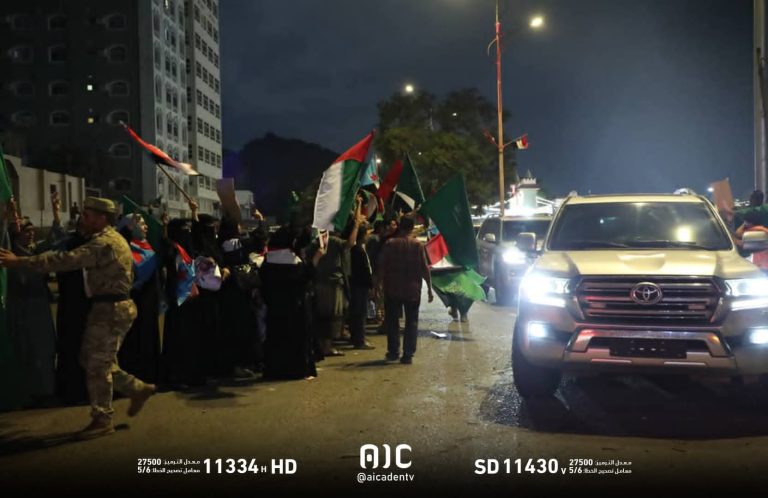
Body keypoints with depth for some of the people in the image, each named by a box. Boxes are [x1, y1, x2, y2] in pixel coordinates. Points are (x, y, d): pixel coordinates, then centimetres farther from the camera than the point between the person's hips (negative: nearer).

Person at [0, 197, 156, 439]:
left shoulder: (104, 242, -19)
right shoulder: (110, 238, 17)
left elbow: (68, 260, -28)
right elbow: (75, 258, 15)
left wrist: (20, 261, -26)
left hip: (111, 309, -10)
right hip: (112, 306, 10)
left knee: (98, 364, -1)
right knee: (93, 359, 16)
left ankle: (102, 420, 11)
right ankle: (138, 388, 23)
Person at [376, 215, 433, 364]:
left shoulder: (390, 244, -3)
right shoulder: (418, 245, -4)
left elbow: (381, 267, -4)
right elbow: (425, 269, -5)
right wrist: (429, 289, 1)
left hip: (392, 290, 0)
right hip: (412, 290, 0)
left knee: (392, 321, 13)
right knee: (411, 322, 6)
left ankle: (393, 352, 15)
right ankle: (408, 355, 1)